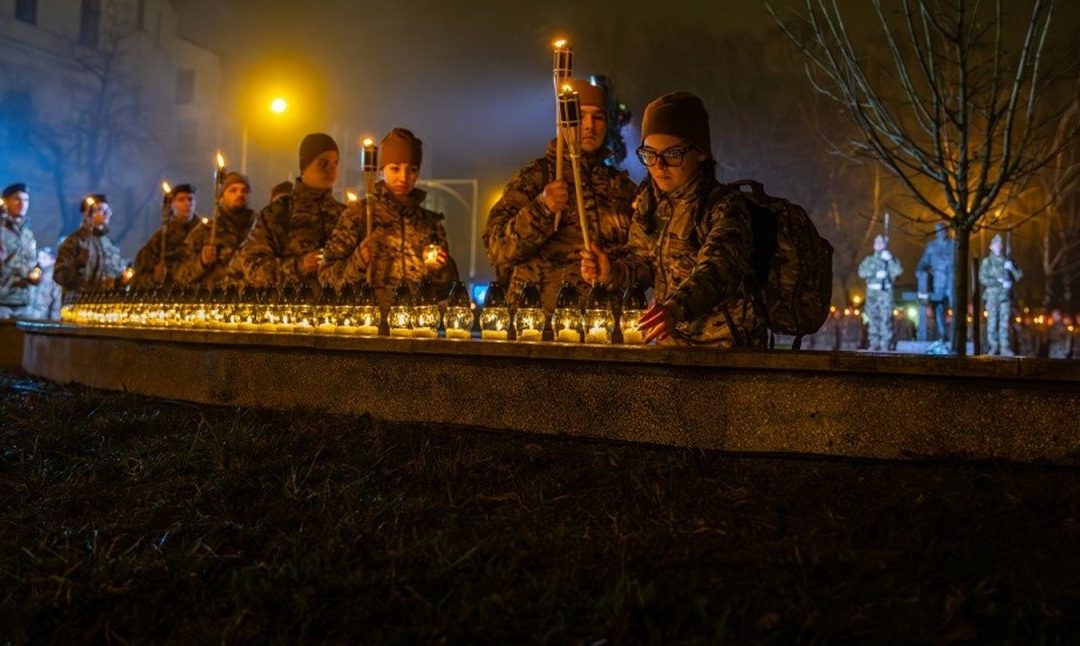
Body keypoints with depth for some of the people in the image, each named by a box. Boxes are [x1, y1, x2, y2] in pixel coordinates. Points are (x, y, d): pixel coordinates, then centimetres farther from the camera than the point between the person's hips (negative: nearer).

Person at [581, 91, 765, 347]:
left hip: (724, 344, -6)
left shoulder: (725, 207, -14)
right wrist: (612, 270, -4)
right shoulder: (648, 202, 6)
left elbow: (717, 270, -29)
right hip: (670, 339, 6)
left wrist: (677, 308, -47)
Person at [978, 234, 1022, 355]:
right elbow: (983, 279, -7)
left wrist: (1011, 268, -5)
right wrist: (1000, 282, -12)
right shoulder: (987, 261, 4)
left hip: (1006, 296, 3)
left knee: (1004, 323, 0)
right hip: (992, 296, -3)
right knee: (992, 322, -4)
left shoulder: (1007, 261, 14)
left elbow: (1019, 276, 13)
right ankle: (993, 348, 0)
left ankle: (1005, 348, 3)